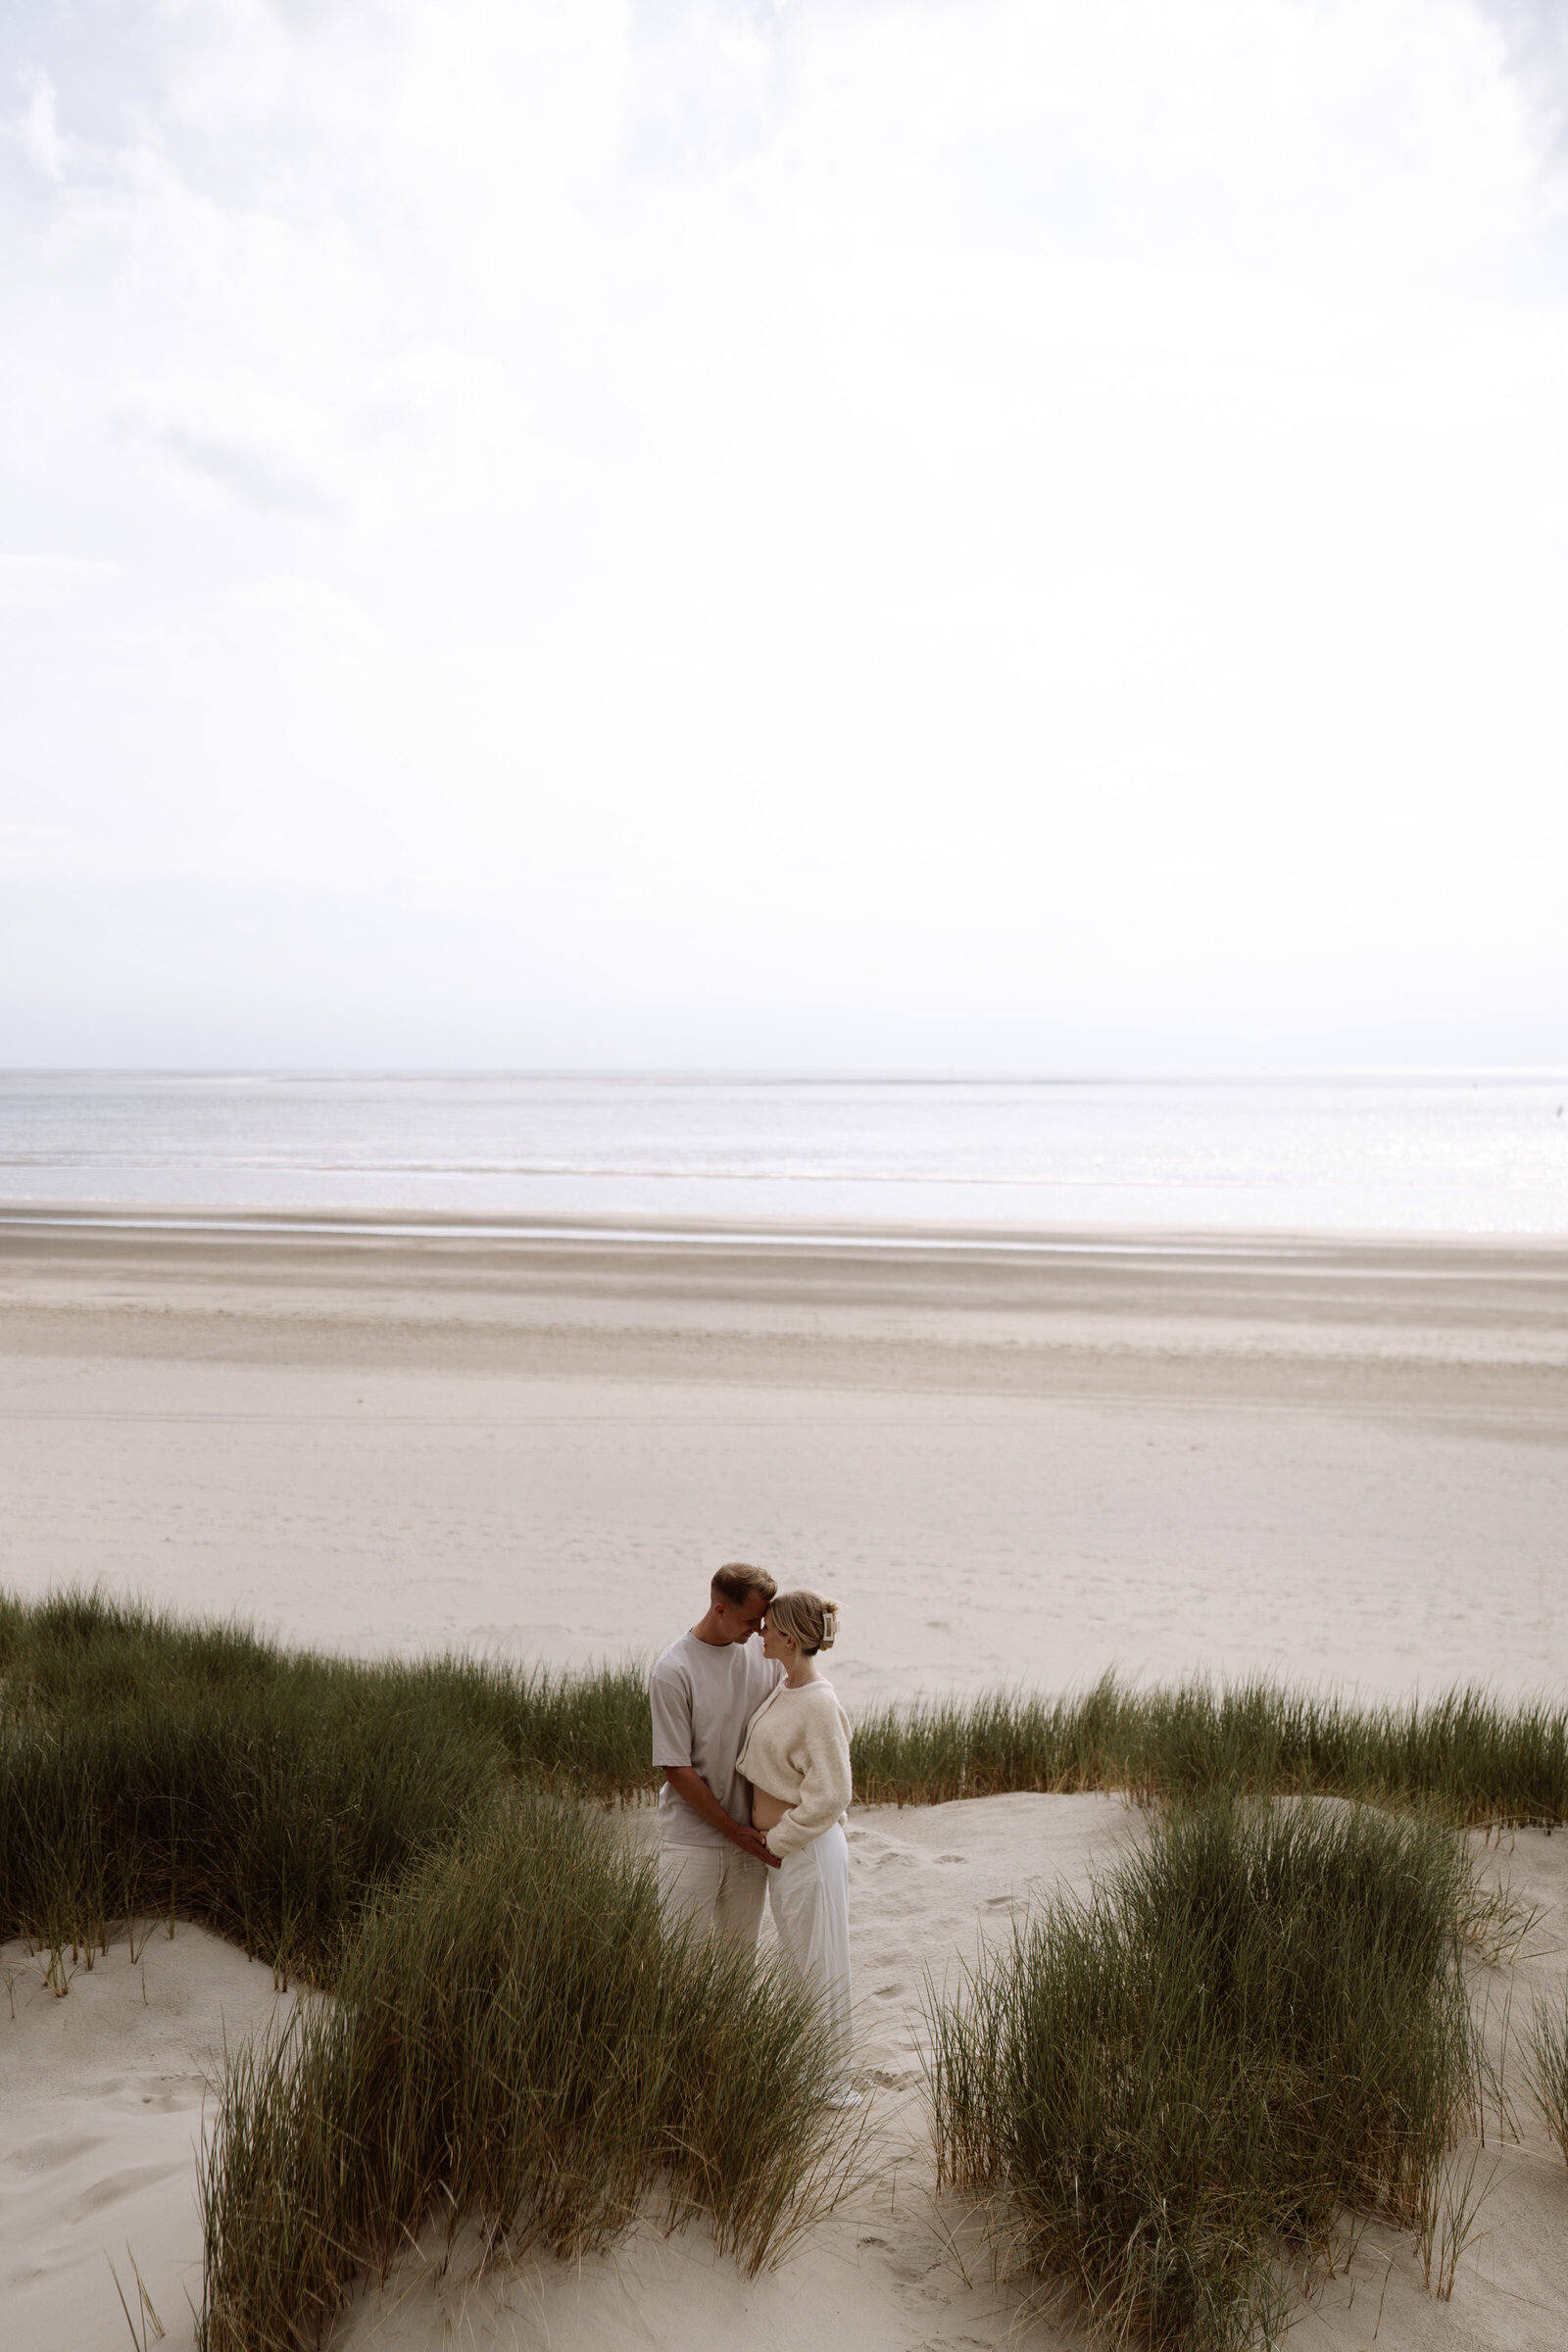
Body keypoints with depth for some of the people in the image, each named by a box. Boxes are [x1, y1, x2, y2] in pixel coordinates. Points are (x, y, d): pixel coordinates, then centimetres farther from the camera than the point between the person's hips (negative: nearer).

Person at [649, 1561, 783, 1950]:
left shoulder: (764, 1648, -1)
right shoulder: (672, 1671, -16)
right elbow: (676, 1769, -12)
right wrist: (734, 1830, -10)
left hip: (752, 1836, 5)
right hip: (692, 1841, -5)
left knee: (741, 1952, 12)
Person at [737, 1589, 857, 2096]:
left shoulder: (819, 1705, -24)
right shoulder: (783, 1688, 2)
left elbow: (828, 1797, -23)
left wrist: (776, 1841, -15)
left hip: (809, 1850, -9)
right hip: (780, 1846, 9)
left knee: (820, 1970, 5)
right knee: (796, 1965, 20)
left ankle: (838, 2083, 19)